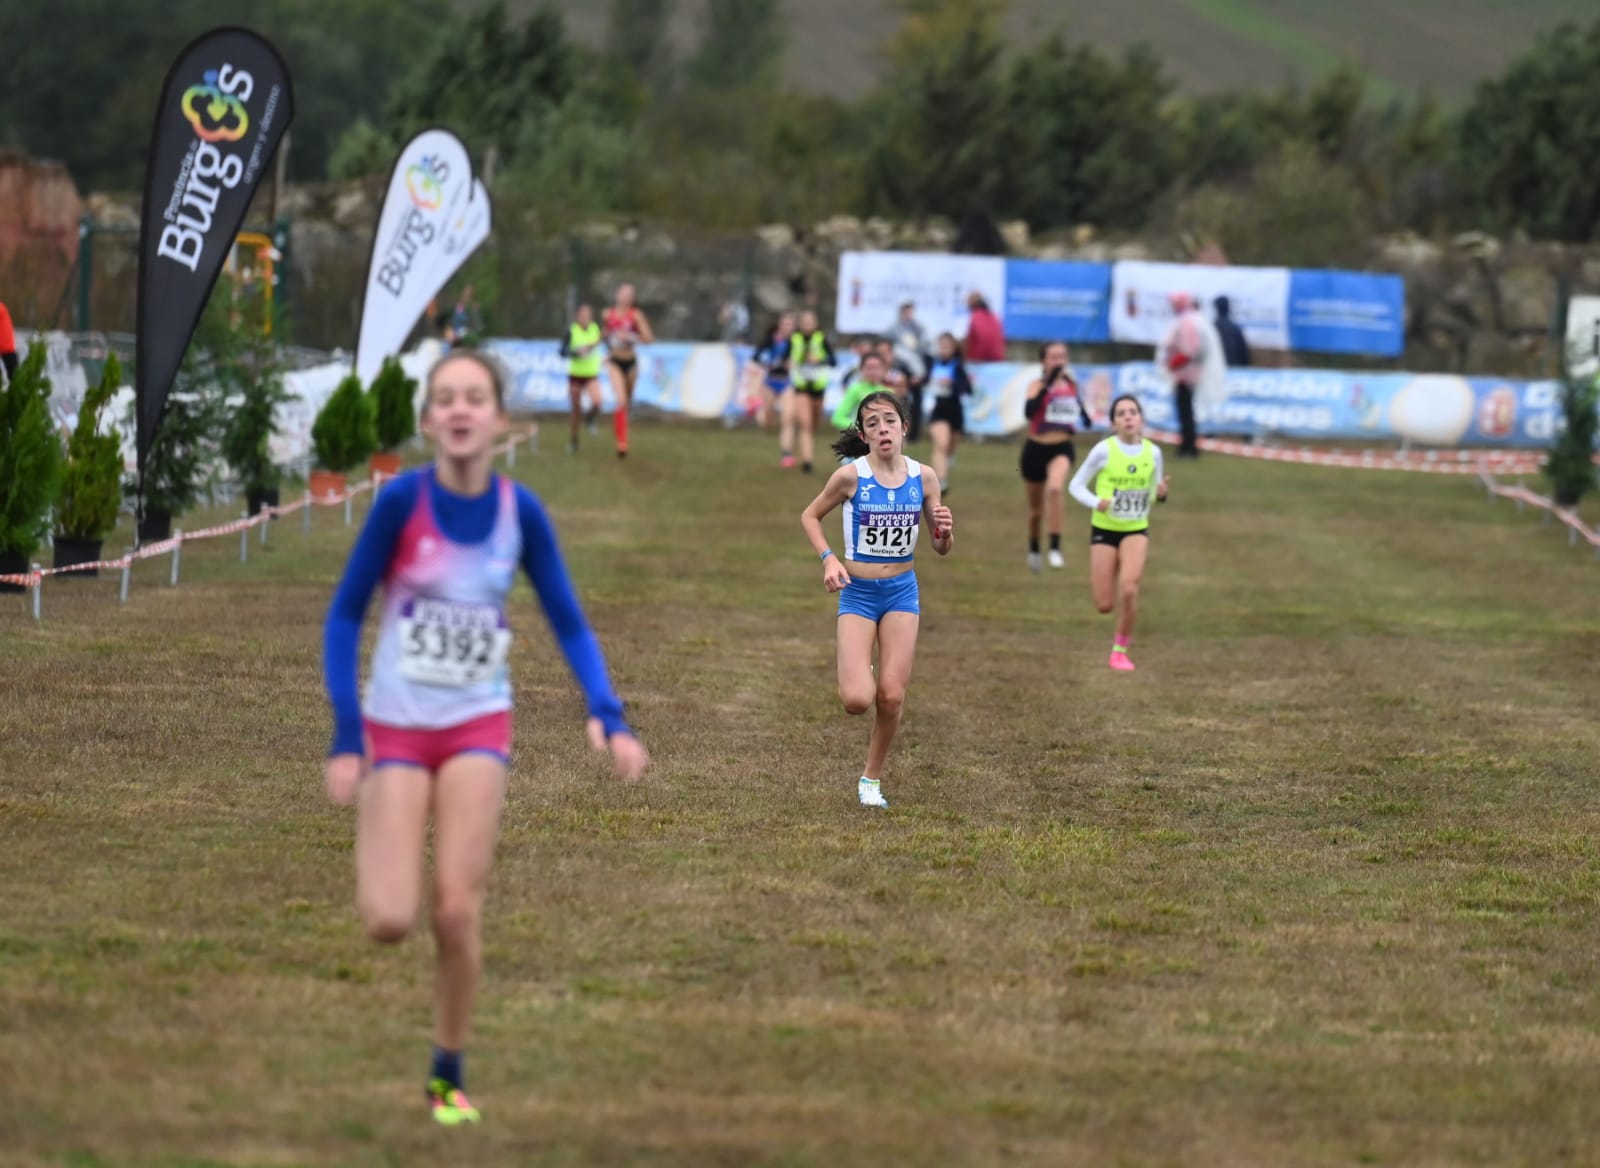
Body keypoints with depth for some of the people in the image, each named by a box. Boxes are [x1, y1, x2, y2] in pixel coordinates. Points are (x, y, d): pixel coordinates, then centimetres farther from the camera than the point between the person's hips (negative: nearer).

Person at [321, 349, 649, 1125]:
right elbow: (345, 614, -7)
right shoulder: (402, 501, -14)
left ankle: (449, 1074, 11)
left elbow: (567, 623, 3)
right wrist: (345, 735, -13)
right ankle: (378, 861, 29)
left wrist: (606, 715, -11)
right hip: (396, 730, -1)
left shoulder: (520, 513, -7)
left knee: (457, 910, -8)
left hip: (479, 727, 1)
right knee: (389, 923, -9)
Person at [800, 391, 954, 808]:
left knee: (892, 696, -2)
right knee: (857, 700, -14)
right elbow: (810, 516, 4)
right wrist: (828, 559, -11)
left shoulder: (923, 477, -4)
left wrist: (945, 531, -17)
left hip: (902, 591, 2)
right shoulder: (850, 476, -12)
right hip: (858, 592, -2)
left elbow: (941, 548, 6)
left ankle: (872, 778, 19)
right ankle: (856, 675, 24)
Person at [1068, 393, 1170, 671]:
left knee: (1129, 587, -24)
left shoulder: (1152, 452, -4)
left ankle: (1120, 650, -4)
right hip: (1104, 530, -1)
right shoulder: (1104, 451, -12)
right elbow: (1076, 485, -5)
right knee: (1105, 605, 0)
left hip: (1136, 530, 1)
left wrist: (1160, 494, -15)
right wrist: (1095, 502, -24)